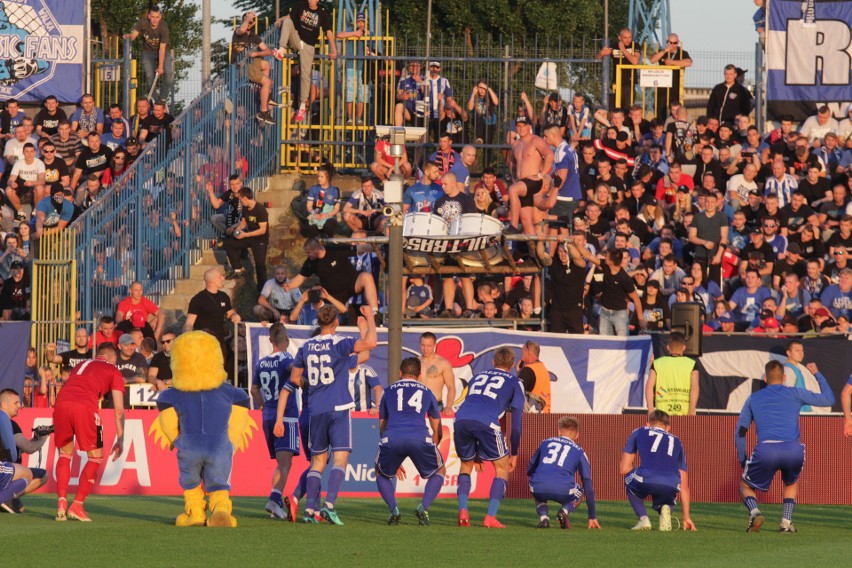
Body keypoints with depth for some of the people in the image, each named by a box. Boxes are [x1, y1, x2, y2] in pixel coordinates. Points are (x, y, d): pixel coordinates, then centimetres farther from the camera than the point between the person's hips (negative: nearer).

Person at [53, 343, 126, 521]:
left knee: (65, 453, 21)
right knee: (95, 456, 12)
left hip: (61, 402, 4)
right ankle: (77, 505, 4)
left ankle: (61, 502, 5)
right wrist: (120, 440, 19)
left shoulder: (81, 365, 35)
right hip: (85, 406, -4)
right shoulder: (114, 372, 22)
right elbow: (119, 410, 15)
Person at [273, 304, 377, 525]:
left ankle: (309, 510, 3)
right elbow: (369, 343, -23)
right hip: (338, 408, -5)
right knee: (340, 458, -5)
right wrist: (369, 319, -9)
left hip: (316, 410, 5)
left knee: (318, 461, 11)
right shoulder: (339, 343, -9)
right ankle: (329, 505, -21)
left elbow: (295, 378, 17)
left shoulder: (306, 347, 8)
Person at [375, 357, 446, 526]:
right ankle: (423, 508, 2)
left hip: (392, 438, 0)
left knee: (381, 473, 27)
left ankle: (393, 510, 6)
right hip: (421, 439, 0)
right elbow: (437, 431, 32)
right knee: (439, 472, 23)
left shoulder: (389, 390, 26)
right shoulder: (427, 393, 26)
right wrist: (432, 447, 51)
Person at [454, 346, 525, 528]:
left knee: (466, 464, 26)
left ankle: (462, 511, 7)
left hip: (461, 419, 4)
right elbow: (516, 423, 17)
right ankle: (490, 518, 2)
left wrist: (477, 454, 48)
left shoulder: (477, 377, 35)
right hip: (486, 423, -4)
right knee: (502, 467, 14)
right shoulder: (514, 383, 22)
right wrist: (514, 454, 27)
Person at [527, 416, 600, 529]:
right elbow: (588, 484, 22)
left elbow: (529, 470, 32)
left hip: (538, 486, 1)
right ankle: (564, 511, 0)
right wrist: (592, 516, 28)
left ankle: (543, 516, 6)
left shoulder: (546, 443, 26)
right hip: (563, 490, -1)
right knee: (579, 493, 33)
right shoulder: (579, 451, 21)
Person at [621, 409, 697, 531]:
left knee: (629, 479, 35)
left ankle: (643, 518, 13)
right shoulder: (676, 442, 34)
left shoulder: (639, 432, 28)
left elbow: (623, 469, 24)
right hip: (671, 487, 2)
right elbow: (684, 486, 36)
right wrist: (686, 517, 42)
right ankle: (665, 509, 0)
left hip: (645, 481, -2)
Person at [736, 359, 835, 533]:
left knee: (745, 486, 20)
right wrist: (817, 374, 39)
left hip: (765, 450, -1)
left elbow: (740, 432, 22)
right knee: (791, 484, 32)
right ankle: (787, 521, 12)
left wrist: (742, 461, 28)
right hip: (794, 450, 1)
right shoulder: (796, 393, 18)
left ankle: (754, 512, -12)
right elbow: (829, 399, 27)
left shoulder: (754, 398, 22)